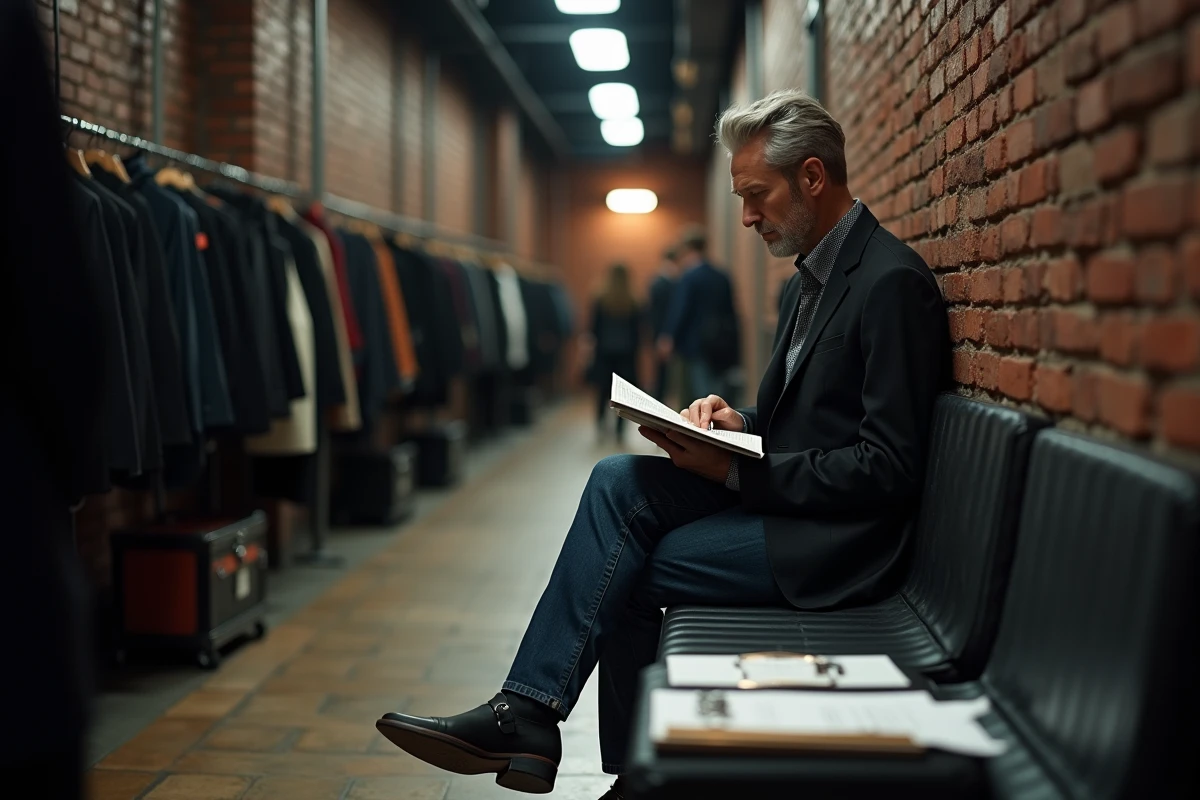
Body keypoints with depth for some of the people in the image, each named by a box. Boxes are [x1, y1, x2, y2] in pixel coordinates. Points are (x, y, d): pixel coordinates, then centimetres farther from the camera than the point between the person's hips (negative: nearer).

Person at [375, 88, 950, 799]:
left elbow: (887, 471, -21)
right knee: (620, 481, -10)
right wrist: (739, 426, 0)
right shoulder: (814, 273, 13)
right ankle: (528, 713, -10)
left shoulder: (892, 281, -17)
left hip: (838, 540, -8)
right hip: (781, 497, 8)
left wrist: (737, 471, -20)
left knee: (623, 568, -12)